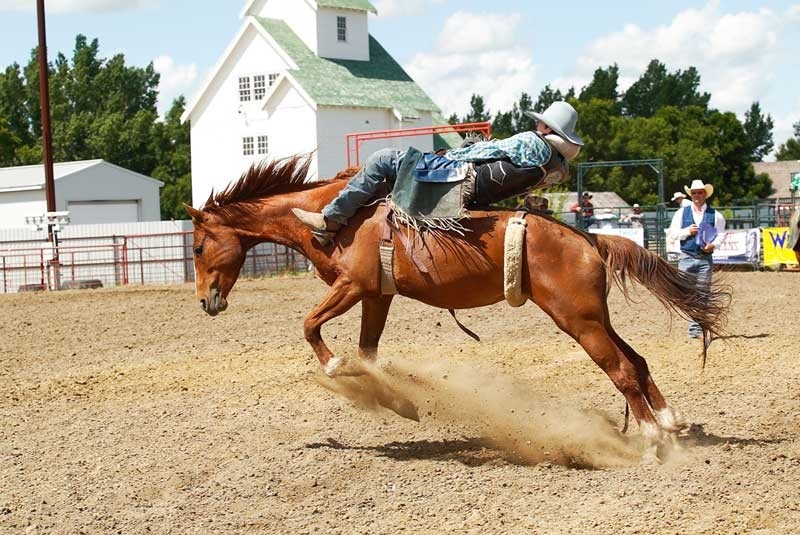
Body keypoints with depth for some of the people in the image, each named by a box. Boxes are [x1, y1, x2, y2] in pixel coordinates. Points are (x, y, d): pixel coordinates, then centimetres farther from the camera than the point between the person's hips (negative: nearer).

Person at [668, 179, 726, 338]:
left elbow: (721, 233, 4)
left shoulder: (714, 214, 5)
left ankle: (697, 328, 6)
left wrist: (714, 244, -14)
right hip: (686, 257, 0)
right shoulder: (682, 213, 7)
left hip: (705, 258, 0)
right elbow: (673, 233, 5)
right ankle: (694, 326, 3)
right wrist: (687, 231, -10)